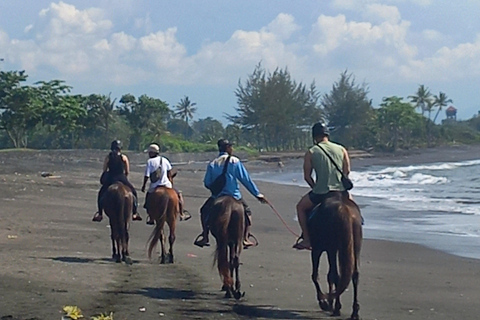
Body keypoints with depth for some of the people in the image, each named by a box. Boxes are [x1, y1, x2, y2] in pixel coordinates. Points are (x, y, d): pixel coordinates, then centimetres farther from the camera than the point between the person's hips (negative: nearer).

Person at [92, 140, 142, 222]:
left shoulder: (108, 157, 2)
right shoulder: (124, 157, 1)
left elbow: (104, 170, 3)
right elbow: (127, 172, 3)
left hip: (110, 179, 1)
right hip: (122, 179, -1)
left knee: (101, 194, 22)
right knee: (133, 192, 18)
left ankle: (100, 213, 11)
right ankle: (134, 213, 10)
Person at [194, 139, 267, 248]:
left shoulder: (212, 164, 3)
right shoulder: (234, 161, -5)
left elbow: (207, 184, 5)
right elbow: (246, 179, -5)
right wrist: (257, 194, 0)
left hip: (216, 197, 2)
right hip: (234, 196, -2)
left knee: (205, 211, 25)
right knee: (246, 212, 21)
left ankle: (204, 237, 14)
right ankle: (245, 238, 14)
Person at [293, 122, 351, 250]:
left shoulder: (311, 153, -1)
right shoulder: (341, 150, 6)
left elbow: (307, 177, 0)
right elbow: (347, 171, 7)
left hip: (320, 193, -3)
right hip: (341, 191, 3)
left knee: (301, 207, 22)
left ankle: (306, 239, 16)